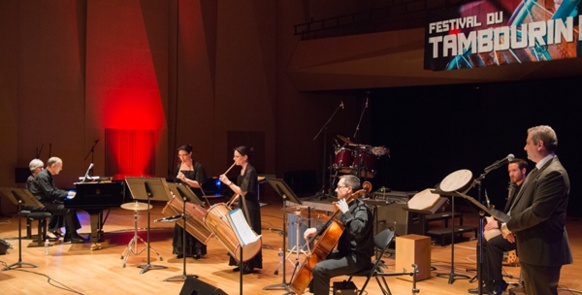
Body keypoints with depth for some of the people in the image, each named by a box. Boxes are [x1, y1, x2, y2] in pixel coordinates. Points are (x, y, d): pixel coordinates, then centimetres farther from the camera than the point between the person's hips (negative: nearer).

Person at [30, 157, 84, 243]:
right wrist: (67, 194, -19)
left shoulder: (48, 176, 15)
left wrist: (68, 193, 6)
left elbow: (55, 190, 20)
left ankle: (68, 235, 1)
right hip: (42, 204, -10)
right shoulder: (43, 176, -18)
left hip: (48, 201, 10)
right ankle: (73, 236, -14)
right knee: (68, 210, -20)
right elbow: (50, 193, -25)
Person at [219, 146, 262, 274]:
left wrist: (228, 182, -20)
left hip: (250, 207, -9)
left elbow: (243, 191, -22)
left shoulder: (250, 171, -18)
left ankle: (250, 265, 7)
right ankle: (243, 262, 22)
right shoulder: (242, 170, 10)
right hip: (242, 205, 9)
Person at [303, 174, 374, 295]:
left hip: (358, 258, -10)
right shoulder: (348, 206, 9)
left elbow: (358, 231, -37)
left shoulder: (361, 209, -19)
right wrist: (316, 229, 7)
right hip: (346, 252, 10)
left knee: (320, 269, -25)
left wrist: (346, 212, -30)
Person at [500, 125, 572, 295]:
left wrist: (509, 225, -14)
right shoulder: (539, 170, 13)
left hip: (542, 252, -10)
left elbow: (538, 212, -27)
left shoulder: (554, 173, -20)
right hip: (531, 249, 10)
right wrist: (510, 225, -1)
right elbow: (523, 204, 16)